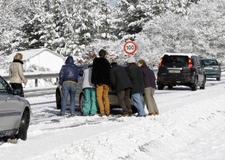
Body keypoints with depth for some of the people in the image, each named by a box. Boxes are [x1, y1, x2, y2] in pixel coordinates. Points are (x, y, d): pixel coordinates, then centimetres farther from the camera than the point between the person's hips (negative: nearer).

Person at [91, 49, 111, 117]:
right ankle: (107, 112, 4)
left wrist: (93, 81, -2)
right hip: (106, 82, 4)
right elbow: (109, 72, 14)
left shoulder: (96, 61, 1)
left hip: (99, 81, -4)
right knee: (106, 96, 10)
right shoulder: (107, 62, 12)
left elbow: (94, 71, -4)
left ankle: (102, 111, -15)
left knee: (99, 97, -4)